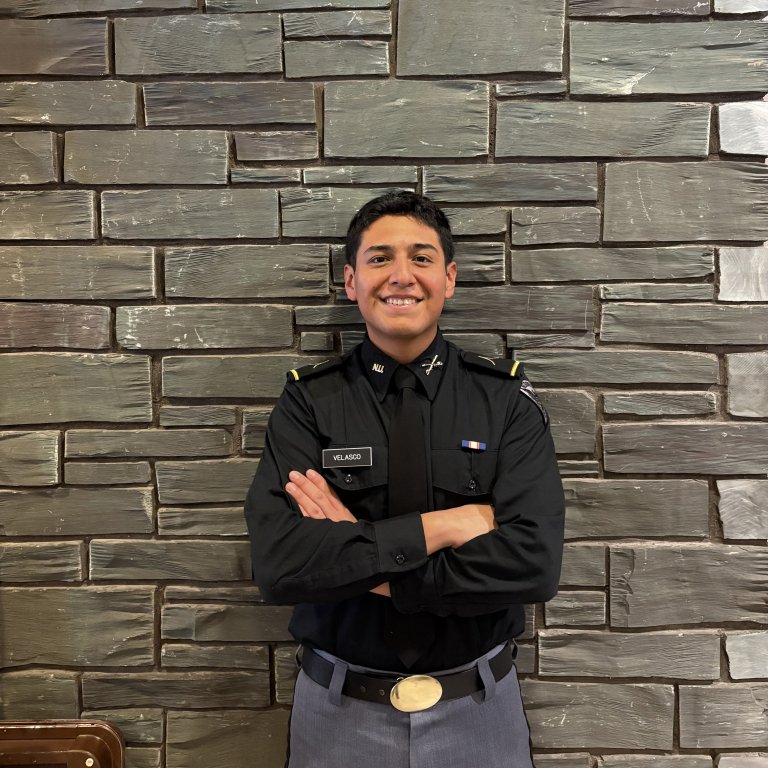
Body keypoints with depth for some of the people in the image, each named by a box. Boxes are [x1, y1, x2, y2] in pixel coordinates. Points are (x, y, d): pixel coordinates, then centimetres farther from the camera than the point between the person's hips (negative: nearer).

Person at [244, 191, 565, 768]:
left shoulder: (506, 398, -9)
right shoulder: (308, 402, -9)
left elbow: (534, 563, -20)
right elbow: (277, 563, -21)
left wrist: (349, 560, -21)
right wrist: (446, 525, -24)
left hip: (478, 715, 1)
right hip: (341, 716, 0)